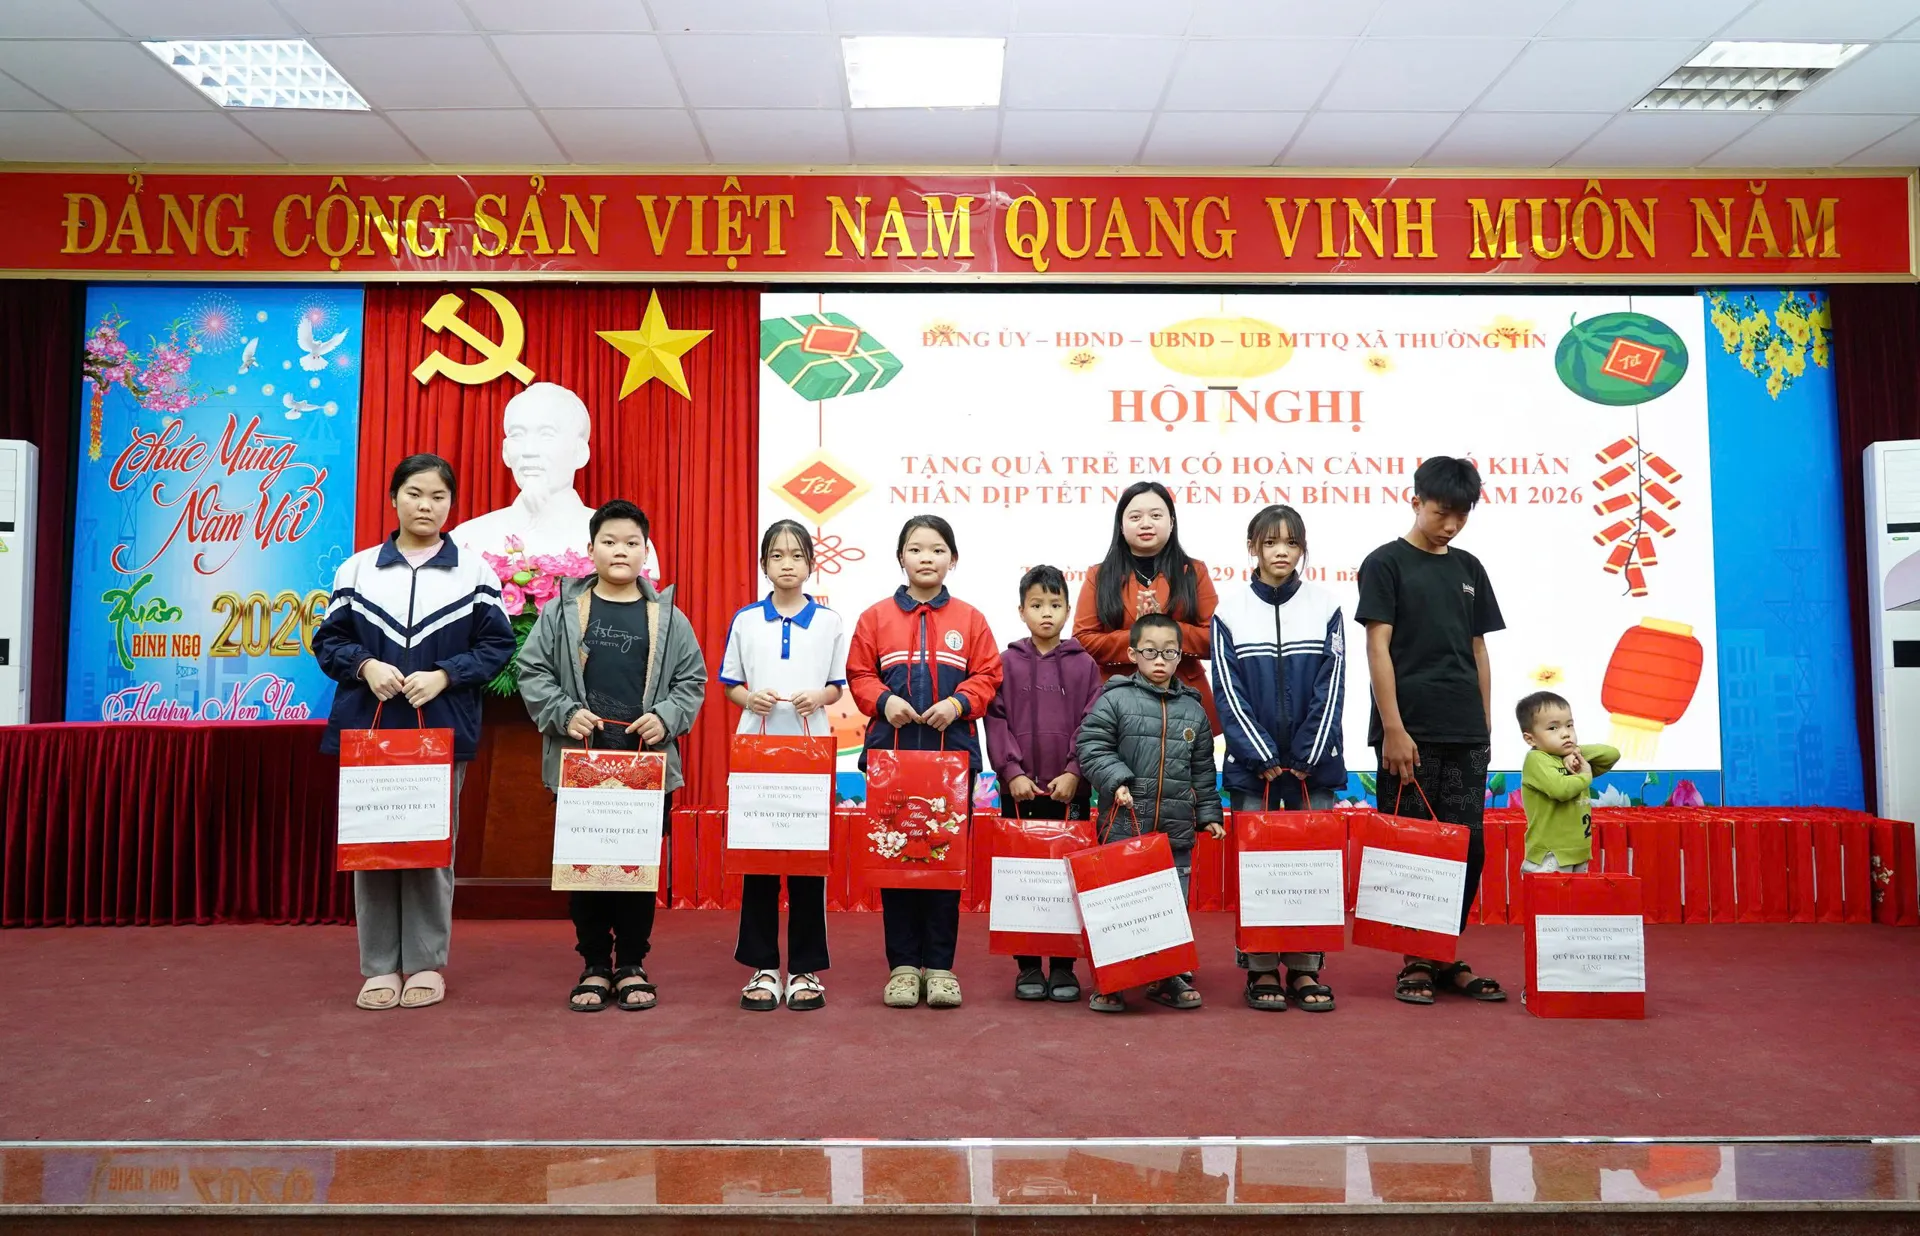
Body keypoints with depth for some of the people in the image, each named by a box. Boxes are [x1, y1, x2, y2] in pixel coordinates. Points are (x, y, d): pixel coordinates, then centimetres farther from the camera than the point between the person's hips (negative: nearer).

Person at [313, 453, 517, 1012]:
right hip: (369, 727, 2)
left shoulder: (475, 572, 4)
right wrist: (365, 666, -12)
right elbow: (328, 640, 8)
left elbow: (497, 645, 0)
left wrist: (443, 676, -13)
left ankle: (427, 965, 15)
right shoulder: (356, 569, 8)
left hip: (443, 731, -1)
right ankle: (379, 967, 15)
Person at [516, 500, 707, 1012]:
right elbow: (532, 671, 3)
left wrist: (666, 718, -8)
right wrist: (564, 714, -10)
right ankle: (594, 965, 18)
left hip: (649, 765, 0)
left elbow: (692, 681, 8)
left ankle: (632, 965, 18)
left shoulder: (668, 616, 8)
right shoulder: (562, 610, 5)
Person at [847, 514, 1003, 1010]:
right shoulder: (876, 617, 7)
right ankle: (903, 965, 13)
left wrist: (959, 703, -12)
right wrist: (884, 701, -12)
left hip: (952, 752, 0)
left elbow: (987, 676, 4)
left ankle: (940, 966, 13)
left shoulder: (969, 619, 6)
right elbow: (859, 675, 6)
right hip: (890, 752, 0)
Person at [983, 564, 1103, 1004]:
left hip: (1070, 790, 0)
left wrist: (1074, 773, -10)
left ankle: (1063, 966, 15)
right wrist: (1012, 771, -10)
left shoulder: (1084, 664, 5)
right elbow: (996, 721, 0)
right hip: (1020, 790, 0)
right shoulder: (1007, 662, 4)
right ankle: (1028, 966, 15)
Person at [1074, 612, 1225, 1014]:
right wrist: (1116, 780, -16)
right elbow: (1091, 746, -5)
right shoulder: (1114, 699, -1)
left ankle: (1169, 976, 23)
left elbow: (1203, 770, 16)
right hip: (1124, 823, -3)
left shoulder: (1192, 709, 11)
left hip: (1177, 828, 4)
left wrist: (1209, 814, 13)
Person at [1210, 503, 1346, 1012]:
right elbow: (1229, 693, -3)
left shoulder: (1325, 607, 4)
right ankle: (1261, 969, 12)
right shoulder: (1230, 611, 1)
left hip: (1314, 765, 1)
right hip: (1252, 764, -1)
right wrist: (1265, 759, -10)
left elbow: (1331, 689, 0)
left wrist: (1307, 759, -8)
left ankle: (1305, 969, 15)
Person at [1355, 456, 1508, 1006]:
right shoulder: (1386, 563, -1)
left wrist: (1485, 727, 11)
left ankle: (1447, 957, 19)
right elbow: (1378, 648, -7)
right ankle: (1414, 961, 11)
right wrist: (1393, 729, -13)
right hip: (1410, 732, -5)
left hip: (1465, 734, 5)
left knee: (1467, 848, 7)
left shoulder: (1469, 568, 14)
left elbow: (1479, 651, 16)